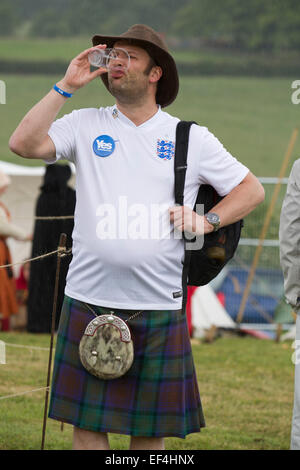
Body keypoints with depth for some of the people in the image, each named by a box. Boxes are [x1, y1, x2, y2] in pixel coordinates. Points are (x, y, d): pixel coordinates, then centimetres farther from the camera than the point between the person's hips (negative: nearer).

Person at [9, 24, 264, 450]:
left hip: (160, 306, 0)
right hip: (90, 302, 0)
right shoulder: (86, 126, 6)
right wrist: (66, 86, -8)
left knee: (150, 429, 6)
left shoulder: (191, 138, 7)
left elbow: (251, 190, 13)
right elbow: (23, 144, -8)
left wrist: (208, 221, -3)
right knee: (87, 423, 1)